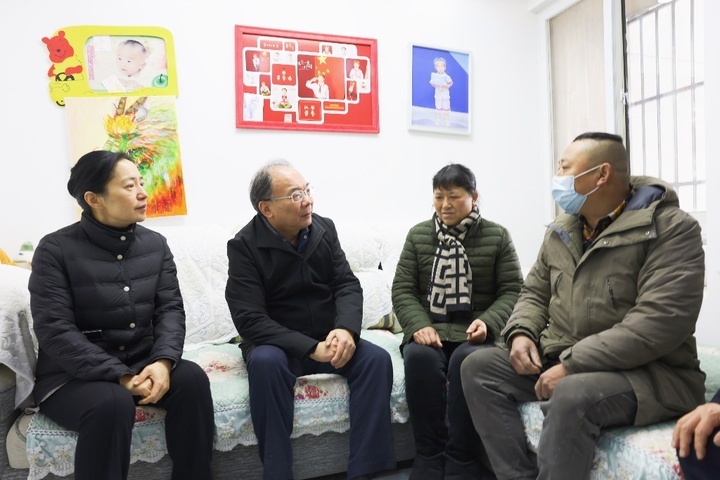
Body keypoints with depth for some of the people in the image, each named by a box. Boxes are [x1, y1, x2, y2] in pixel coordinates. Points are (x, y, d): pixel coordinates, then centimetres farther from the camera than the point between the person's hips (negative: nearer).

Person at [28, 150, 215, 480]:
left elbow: (170, 309, -2)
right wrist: (121, 377, -25)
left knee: (192, 378, -22)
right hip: (72, 376, -4)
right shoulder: (55, 249, -9)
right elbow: (55, 332, -17)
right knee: (112, 403, -34)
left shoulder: (155, 245, 5)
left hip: (142, 364, 4)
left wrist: (163, 361, -22)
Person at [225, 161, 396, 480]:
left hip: (328, 339, 4)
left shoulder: (324, 229, 1)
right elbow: (250, 320, -20)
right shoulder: (244, 246, -12)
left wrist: (346, 329, -24)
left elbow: (347, 285, -2)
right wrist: (310, 348, -27)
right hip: (277, 345, -3)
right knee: (265, 362, -36)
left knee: (377, 358, -21)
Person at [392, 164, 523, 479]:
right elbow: (402, 289, 5)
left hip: (476, 332, -1)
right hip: (429, 329, 2)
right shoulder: (418, 235, 10)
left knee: (467, 359, -34)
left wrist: (488, 322, -18)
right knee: (419, 356, -32)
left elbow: (512, 291, 1)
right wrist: (419, 325, -14)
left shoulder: (497, 236, 6)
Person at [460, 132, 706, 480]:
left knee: (573, 395, -37)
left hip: (649, 372, -6)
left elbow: (659, 323, -24)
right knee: (478, 366, -9)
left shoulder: (670, 228, -12)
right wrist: (521, 333, -6)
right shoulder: (561, 230, 9)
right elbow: (535, 293, 17)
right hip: (561, 363, 7)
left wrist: (571, 365, -26)